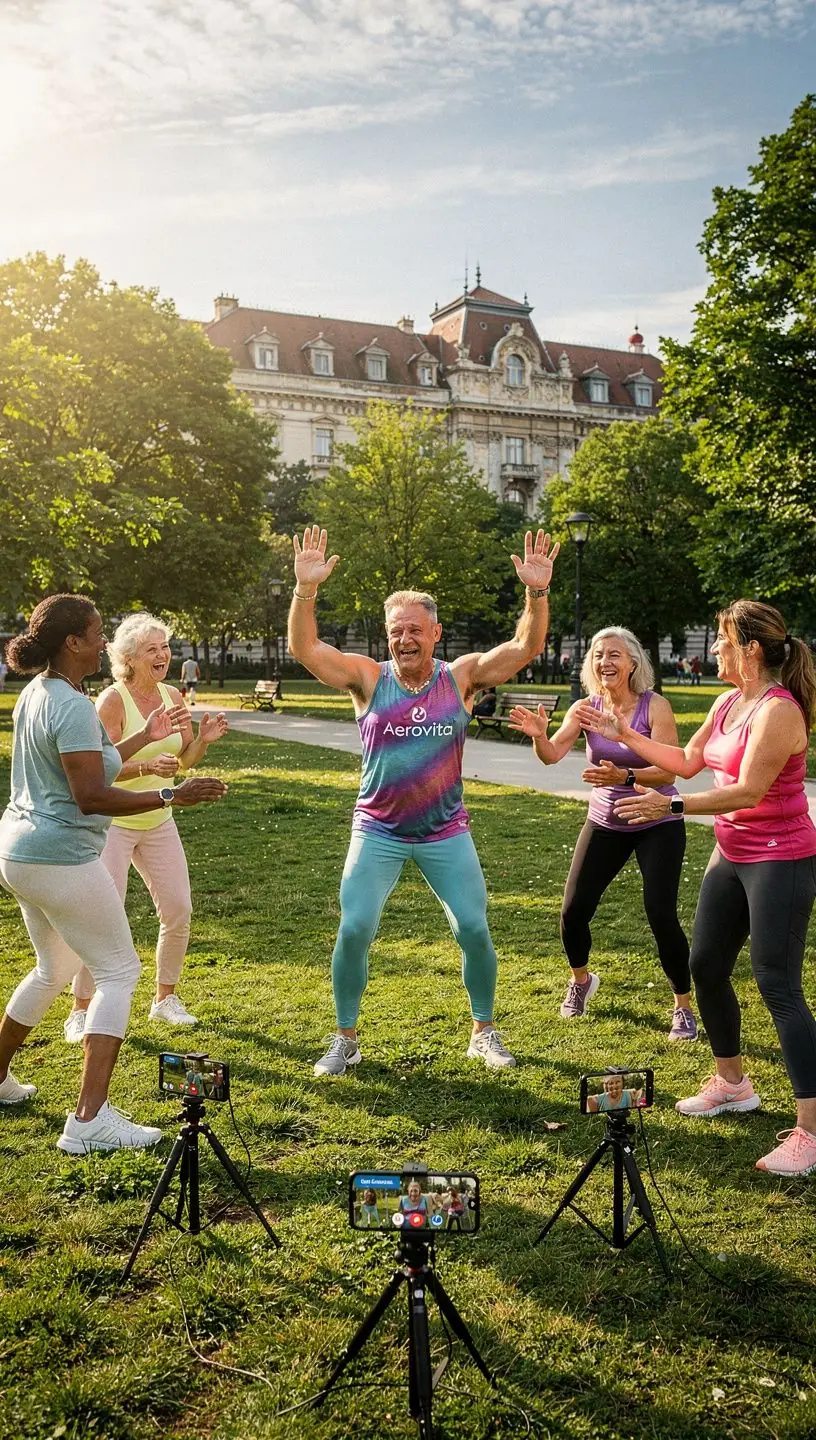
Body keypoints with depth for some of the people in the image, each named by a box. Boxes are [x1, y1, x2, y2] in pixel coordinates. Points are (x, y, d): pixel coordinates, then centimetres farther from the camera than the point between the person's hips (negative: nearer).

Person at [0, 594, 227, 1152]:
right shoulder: (73, 706, -20)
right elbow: (91, 796, -25)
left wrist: (146, 737, 22)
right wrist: (174, 797, -24)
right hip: (61, 859, -10)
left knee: (54, 968, 26)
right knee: (118, 972, -2)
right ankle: (90, 1120, -7)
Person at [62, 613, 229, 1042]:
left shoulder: (172, 697, 2)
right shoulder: (112, 700, -17)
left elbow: (186, 760, 9)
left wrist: (203, 739, -11)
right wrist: (147, 767, -36)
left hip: (158, 822, 6)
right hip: (112, 821, -6)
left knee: (179, 911, 6)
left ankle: (165, 999, 23)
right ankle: (80, 1011, 7)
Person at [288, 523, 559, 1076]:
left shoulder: (461, 677, -4)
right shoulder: (369, 678, -6)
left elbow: (526, 647, -12)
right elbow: (304, 647, -15)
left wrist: (537, 593, -27)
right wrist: (306, 589, -28)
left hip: (446, 832, 1)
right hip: (378, 831, 0)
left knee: (474, 930, 0)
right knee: (354, 930, -6)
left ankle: (485, 1033, 21)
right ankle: (345, 1039, 12)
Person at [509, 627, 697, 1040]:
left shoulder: (655, 706, -16)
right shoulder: (585, 708, -6)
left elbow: (668, 770, -24)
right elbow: (553, 754, -18)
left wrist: (624, 776, -41)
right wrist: (538, 734, -40)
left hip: (657, 825, -3)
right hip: (604, 823, 4)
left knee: (661, 916, -12)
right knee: (573, 911, 0)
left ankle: (683, 1007, 9)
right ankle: (581, 980, 30)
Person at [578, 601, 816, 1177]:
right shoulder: (729, 702, 8)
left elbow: (748, 790, -26)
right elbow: (688, 761, 15)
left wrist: (672, 805, -27)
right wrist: (626, 735, 11)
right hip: (732, 854, 9)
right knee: (706, 967, 14)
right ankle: (732, 1083, 33)